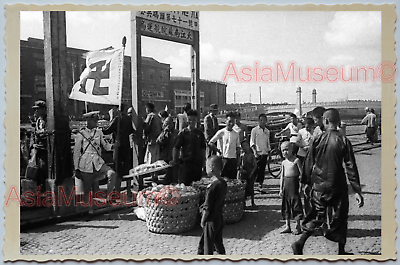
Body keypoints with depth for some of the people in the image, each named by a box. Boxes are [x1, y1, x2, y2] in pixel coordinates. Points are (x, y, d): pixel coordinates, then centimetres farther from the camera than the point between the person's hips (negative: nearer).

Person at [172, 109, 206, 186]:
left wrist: (203, 162, 8)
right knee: (184, 185, -1)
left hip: (197, 163, 4)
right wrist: (174, 160, -9)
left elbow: (203, 149, 11)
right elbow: (176, 148, -3)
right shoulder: (183, 133, -4)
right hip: (186, 162, -3)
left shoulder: (200, 133, 6)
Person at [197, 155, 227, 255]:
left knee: (208, 247, 8)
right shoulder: (223, 183, -1)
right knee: (219, 244, 22)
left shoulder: (212, 187, -25)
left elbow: (207, 208, -20)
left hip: (211, 221, -8)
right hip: (219, 219, 8)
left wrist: (202, 221, -7)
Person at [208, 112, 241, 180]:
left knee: (233, 179, 5)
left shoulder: (236, 134, 11)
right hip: (224, 158, -4)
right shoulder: (221, 132, -3)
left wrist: (237, 160, 7)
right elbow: (210, 143, -6)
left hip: (233, 159, 4)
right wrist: (219, 151, -6)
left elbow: (238, 147, 15)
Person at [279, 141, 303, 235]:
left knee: (296, 204, -1)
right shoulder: (284, 162, 9)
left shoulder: (296, 160, -6)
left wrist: (300, 186, -12)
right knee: (286, 205, 9)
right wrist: (281, 188, 8)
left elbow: (302, 173, -7)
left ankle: (298, 227, 11)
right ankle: (287, 226, 19)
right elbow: (282, 176, 11)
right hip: (286, 184, 5)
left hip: (294, 183, -5)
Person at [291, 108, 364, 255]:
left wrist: (305, 182, 10)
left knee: (317, 216, 16)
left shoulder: (317, 140, -5)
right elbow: (351, 167, -10)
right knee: (340, 217, 15)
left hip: (318, 185, 2)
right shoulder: (343, 141, -10)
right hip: (337, 185, -2)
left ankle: (300, 242, 6)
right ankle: (341, 251, 25)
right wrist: (357, 190, -6)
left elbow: (308, 163, -1)